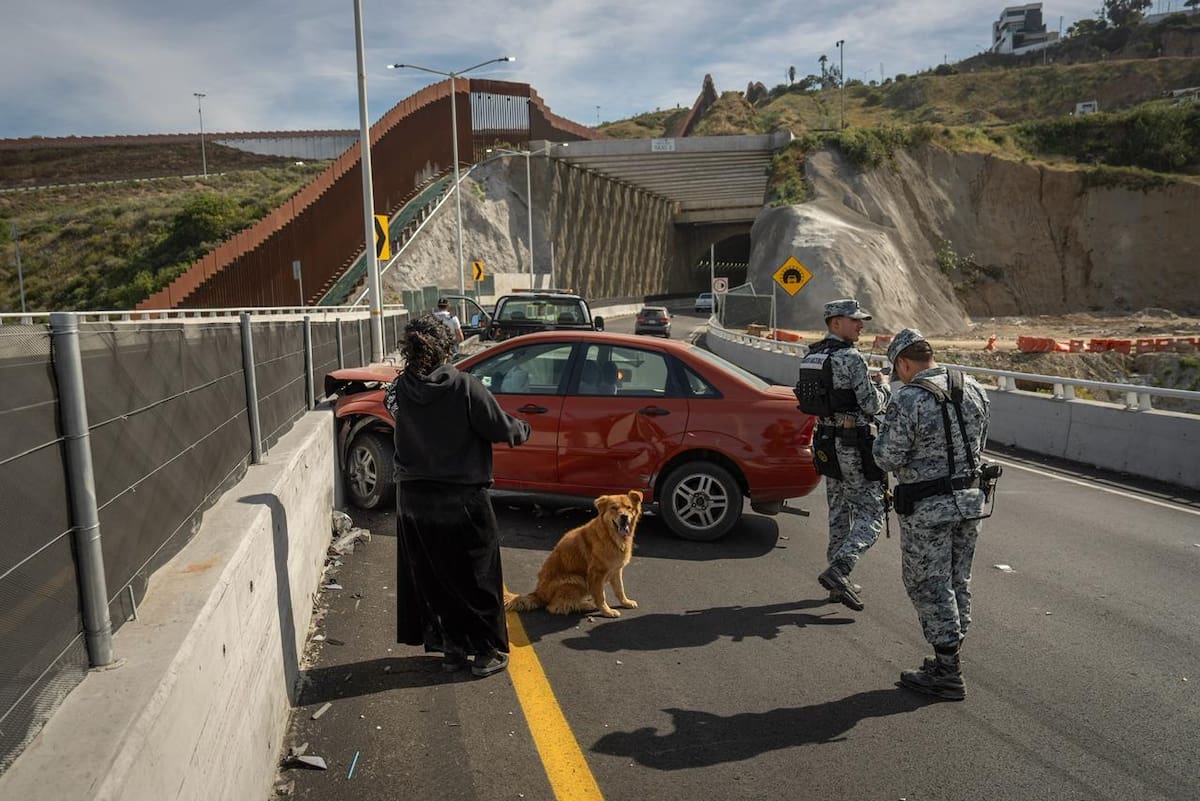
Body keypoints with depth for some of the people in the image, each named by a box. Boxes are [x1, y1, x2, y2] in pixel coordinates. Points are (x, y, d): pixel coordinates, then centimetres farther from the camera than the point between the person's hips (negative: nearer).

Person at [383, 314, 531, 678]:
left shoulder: (400, 390, -6)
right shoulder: (464, 386, -19)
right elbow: (501, 429, -13)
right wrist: (523, 429, 7)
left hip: (413, 501, 4)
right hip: (463, 501, -4)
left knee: (433, 577, 17)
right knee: (477, 576, 11)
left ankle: (451, 647, 27)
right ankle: (488, 652, 20)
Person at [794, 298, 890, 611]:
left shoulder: (811, 357, 9)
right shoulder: (852, 358, -17)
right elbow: (871, 405, -16)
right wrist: (883, 391, 6)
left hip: (826, 443, 8)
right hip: (854, 446, -8)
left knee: (839, 512, 17)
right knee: (870, 514, 0)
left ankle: (839, 582, 24)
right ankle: (838, 571, -12)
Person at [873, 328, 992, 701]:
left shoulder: (908, 399, -20)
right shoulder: (973, 389, 3)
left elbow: (888, 458, -17)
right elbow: (979, 444, 12)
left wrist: (883, 436, 2)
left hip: (928, 509, -7)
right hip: (971, 500, 7)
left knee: (929, 586, 5)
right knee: (958, 582, 18)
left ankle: (947, 673, 12)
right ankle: (950, 659, 30)